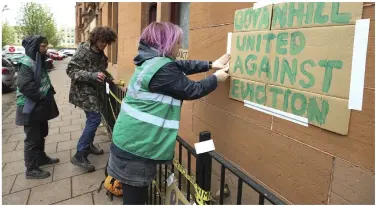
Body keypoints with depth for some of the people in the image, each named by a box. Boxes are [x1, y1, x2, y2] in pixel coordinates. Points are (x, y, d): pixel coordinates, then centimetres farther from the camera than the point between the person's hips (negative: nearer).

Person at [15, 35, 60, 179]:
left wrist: (48, 95, 7)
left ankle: (41, 158, 38)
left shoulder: (38, 61, 11)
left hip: (40, 106, 9)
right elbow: (24, 85, -27)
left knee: (41, 134, 21)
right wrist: (41, 98, -21)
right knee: (32, 138, 1)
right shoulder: (27, 63, -19)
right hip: (30, 108, -9)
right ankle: (31, 169, 13)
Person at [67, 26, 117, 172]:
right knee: (95, 119, -14)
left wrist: (109, 77, 4)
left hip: (94, 91, 9)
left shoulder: (100, 53, 8)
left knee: (92, 119, 15)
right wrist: (92, 75, -34)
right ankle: (79, 155, -7)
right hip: (83, 91, -9)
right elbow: (71, 70, -22)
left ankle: (88, 145, 35)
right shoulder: (83, 51, -17)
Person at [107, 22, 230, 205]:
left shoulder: (151, 60, 10)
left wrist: (211, 65, 16)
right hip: (136, 146, -10)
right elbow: (192, 90, -12)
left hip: (130, 139, 10)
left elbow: (182, 66, 19)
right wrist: (216, 78, 4)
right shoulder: (163, 69, -21)